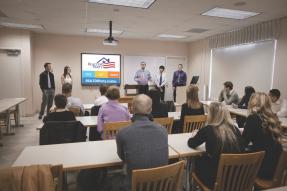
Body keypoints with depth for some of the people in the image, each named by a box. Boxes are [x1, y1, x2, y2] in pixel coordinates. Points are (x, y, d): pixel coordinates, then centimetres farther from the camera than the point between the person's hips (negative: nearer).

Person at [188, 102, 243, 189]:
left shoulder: (208, 130, -15)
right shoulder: (235, 129, -3)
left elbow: (191, 144, 0)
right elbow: (241, 149, 11)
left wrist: (197, 136, 22)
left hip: (214, 178, -4)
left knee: (198, 161, 23)